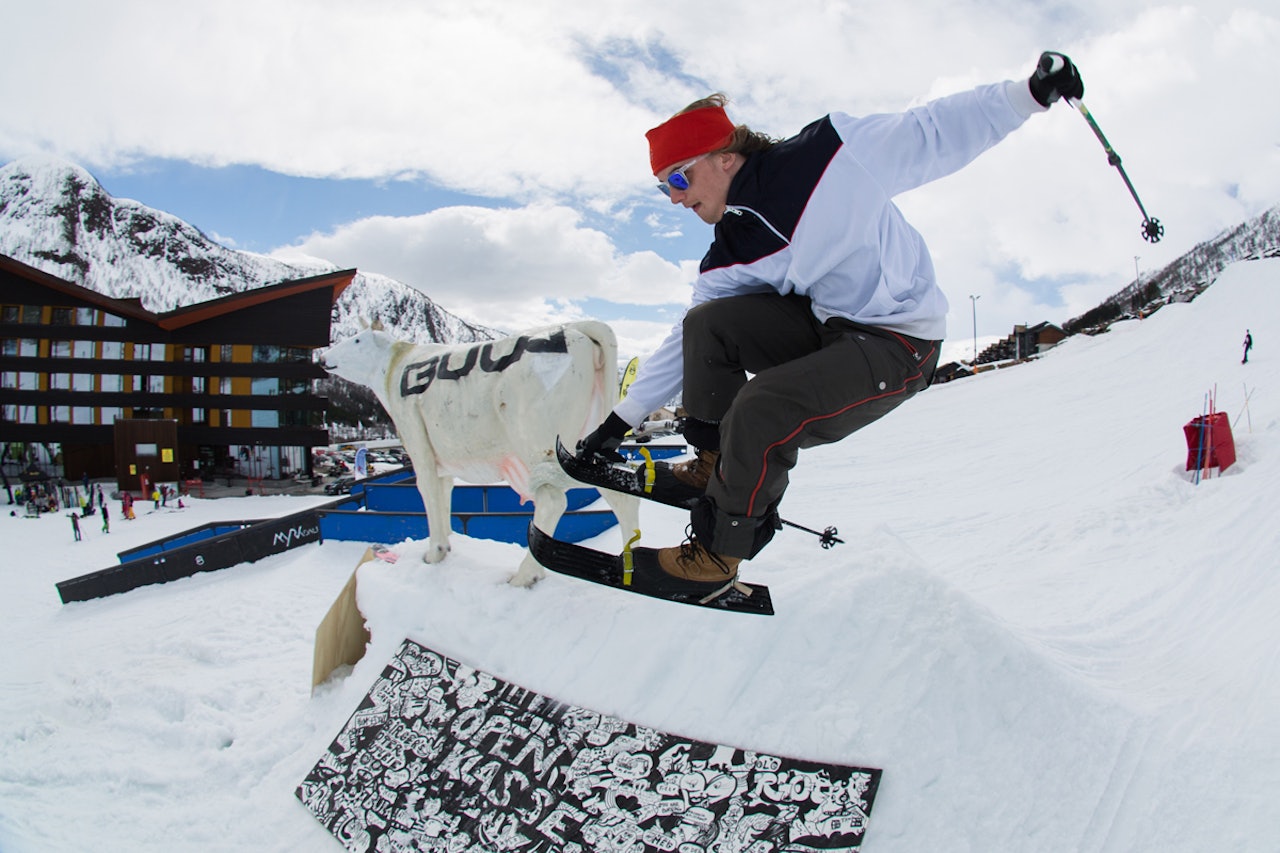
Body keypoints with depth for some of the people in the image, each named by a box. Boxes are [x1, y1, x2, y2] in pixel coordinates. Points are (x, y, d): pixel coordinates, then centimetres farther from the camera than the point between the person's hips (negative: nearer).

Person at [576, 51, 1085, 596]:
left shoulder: (831, 154, -17)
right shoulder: (729, 259, 1)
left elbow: (932, 135, -8)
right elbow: (686, 343, 7)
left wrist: (1028, 94, -16)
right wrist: (622, 419, 6)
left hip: (898, 346, -7)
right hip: (824, 327, 7)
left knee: (763, 410, -27)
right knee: (706, 324, -10)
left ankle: (720, 552, -8)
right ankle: (716, 463, 5)